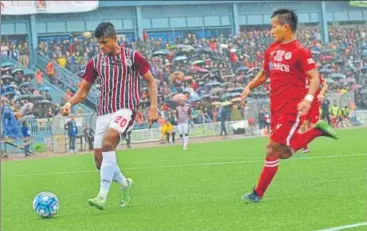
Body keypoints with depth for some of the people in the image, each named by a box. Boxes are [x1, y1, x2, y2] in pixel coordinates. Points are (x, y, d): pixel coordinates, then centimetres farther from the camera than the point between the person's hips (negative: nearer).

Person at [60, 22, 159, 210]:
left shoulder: (133, 57, 2)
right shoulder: (95, 62, 11)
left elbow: (151, 81, 6)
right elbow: (83, 91, 14)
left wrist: (153, 107, -6)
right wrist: (70, 103, -6)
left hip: (125, 110, -5)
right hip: (103, 113, 5)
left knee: (108, 141, -31)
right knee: (100, 160, 1)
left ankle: (103, 196, -33)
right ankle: (124, 184, 33)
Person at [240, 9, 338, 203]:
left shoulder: (300, 51, -13)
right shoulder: (271, 50, 10)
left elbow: (315, 77, -15)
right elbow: (264, 74, 24)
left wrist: (308, 98, -31)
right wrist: (250, 87, 8)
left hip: (292, 109, -8)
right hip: (276, 108, 9)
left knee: (273, 150, -9)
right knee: (284, 152, 12)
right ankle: (317, 130, 23)